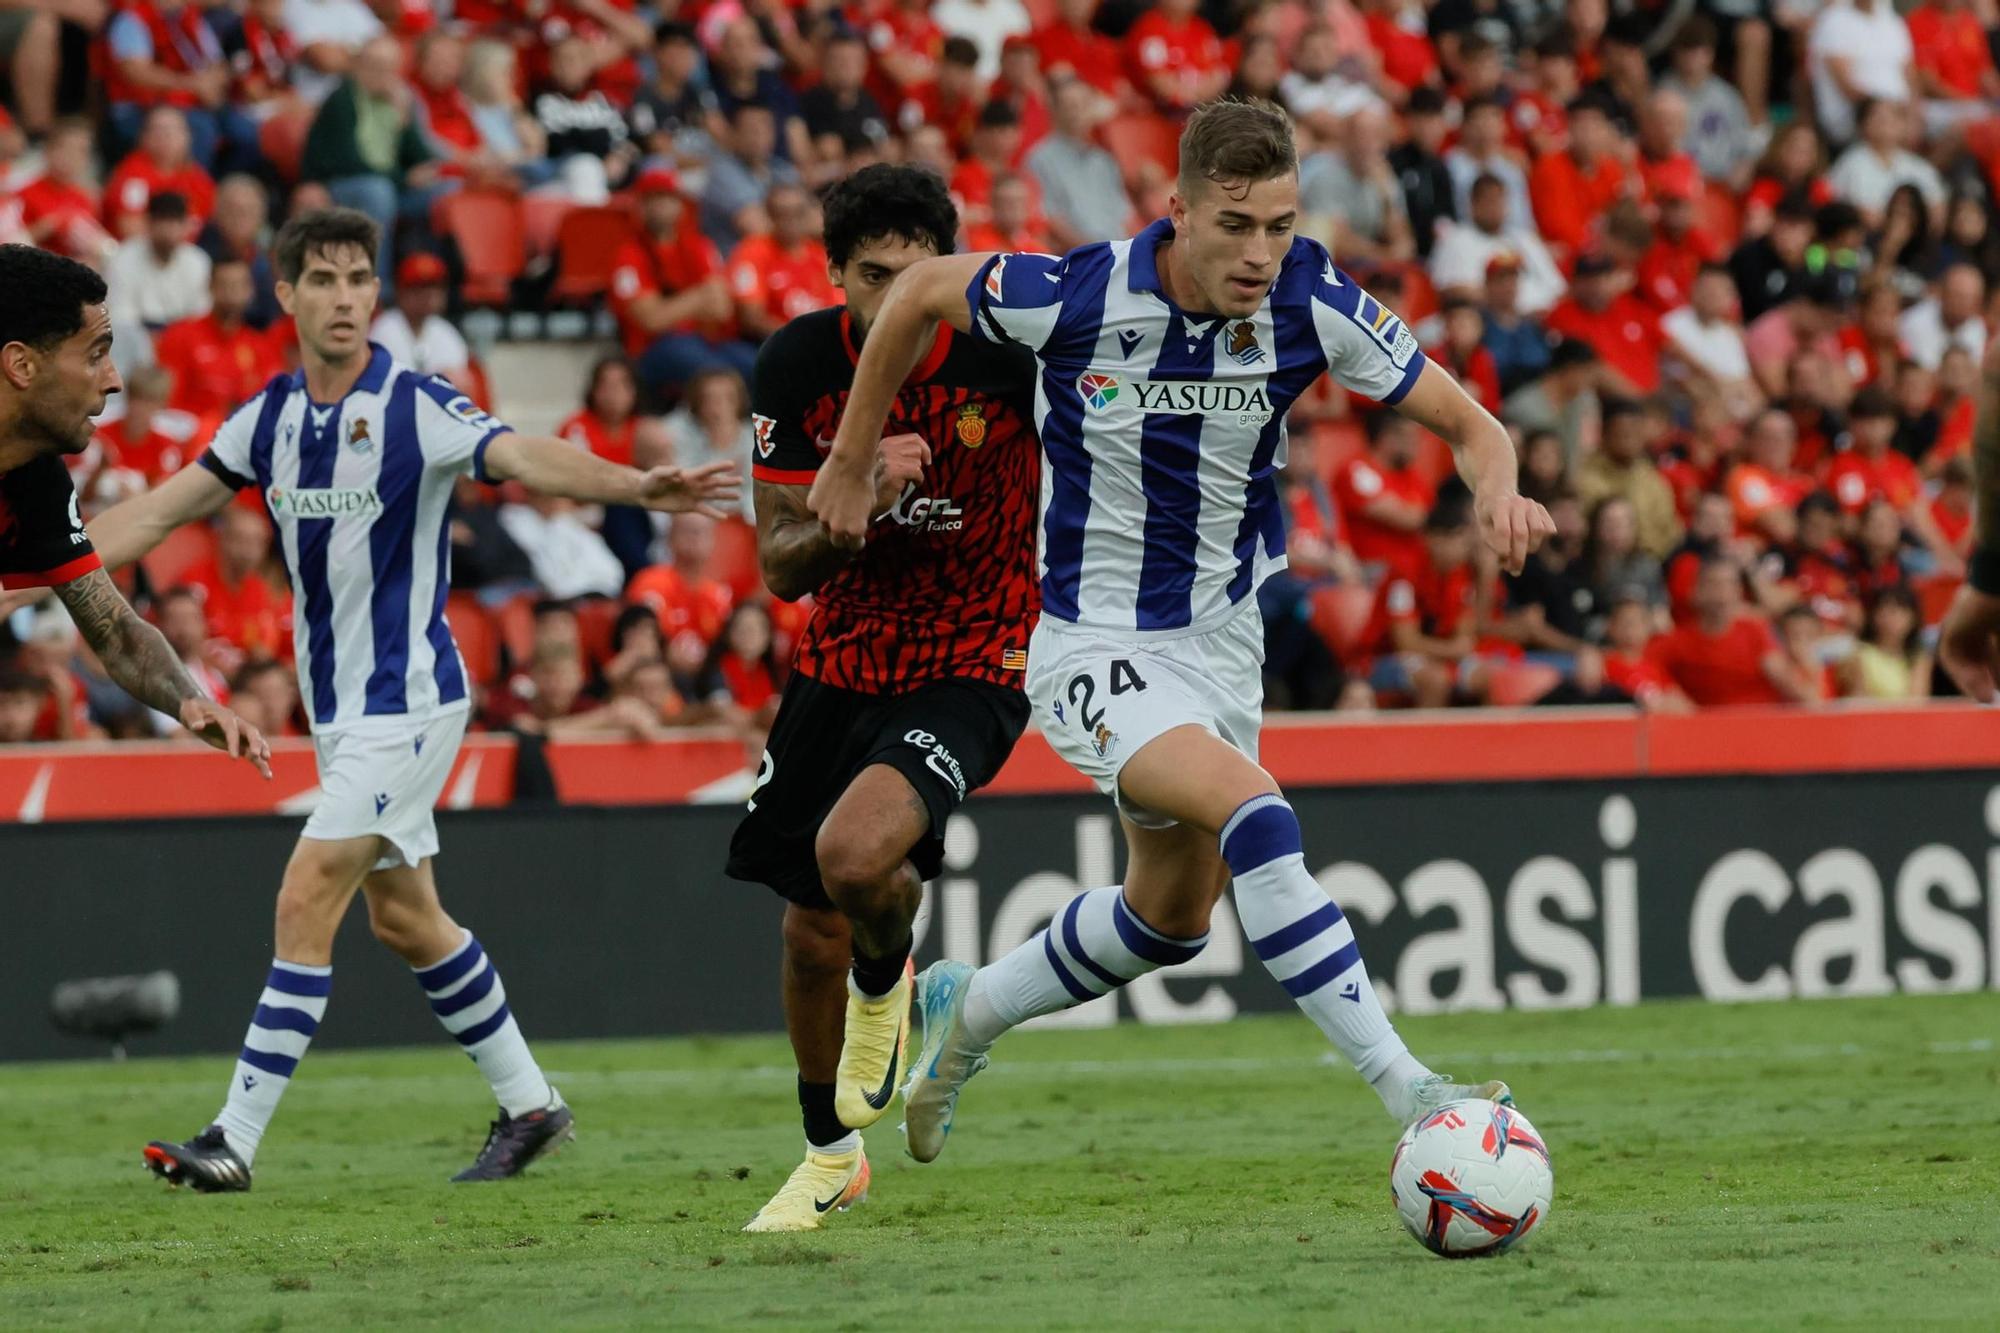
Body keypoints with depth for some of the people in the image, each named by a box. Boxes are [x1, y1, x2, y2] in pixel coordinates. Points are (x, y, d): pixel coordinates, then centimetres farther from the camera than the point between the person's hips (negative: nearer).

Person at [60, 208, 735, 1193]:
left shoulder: (418, 409, -14)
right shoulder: (268, 418, 5)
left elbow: (528, 459, -28)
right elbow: (158, 513, 10)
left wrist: (631, 485, -46)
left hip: (406, 700, -7)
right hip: (337, 706, 7)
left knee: (307, 901, -12)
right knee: (404, 918, 13)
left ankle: (236, 1139, -11)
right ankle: (527, 1103, 26)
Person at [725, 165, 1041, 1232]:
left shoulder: (1007, 351, -19)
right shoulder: (798, 364, -11)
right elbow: (780, 566, -9)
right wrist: (860, 509, -28)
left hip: (973, 665, -4)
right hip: (843, 657, 4)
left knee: (855, 852, -29)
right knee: (810, 931, 11)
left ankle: (886, 983, 7)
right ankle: (830, 1155, 36)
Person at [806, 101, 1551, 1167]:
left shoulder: (1311, 302, -16)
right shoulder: (1082, 296, -24)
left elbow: (1463, 421, -9)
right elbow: (921, 291, -5)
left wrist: (1497, 489, -33)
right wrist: (851, 461, 3)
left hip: (1223, 631, 6)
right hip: (1095, 648, -6)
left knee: (1172, 919, 20)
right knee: (1254, 813, -29)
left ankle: (971, 1010, 46)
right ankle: (1410, 1095, -31)